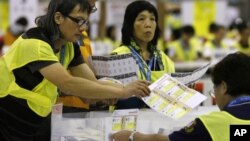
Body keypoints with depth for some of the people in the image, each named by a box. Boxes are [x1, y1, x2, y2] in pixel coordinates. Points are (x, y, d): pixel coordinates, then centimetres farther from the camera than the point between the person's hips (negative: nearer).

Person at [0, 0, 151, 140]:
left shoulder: (70, 47, 2)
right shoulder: (34, 44, -25)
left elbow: (94, 83, -3)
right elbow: (69, 84, -35)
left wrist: (132, 89, -19)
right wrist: (123, 91, -35)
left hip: (38, 122, 8)